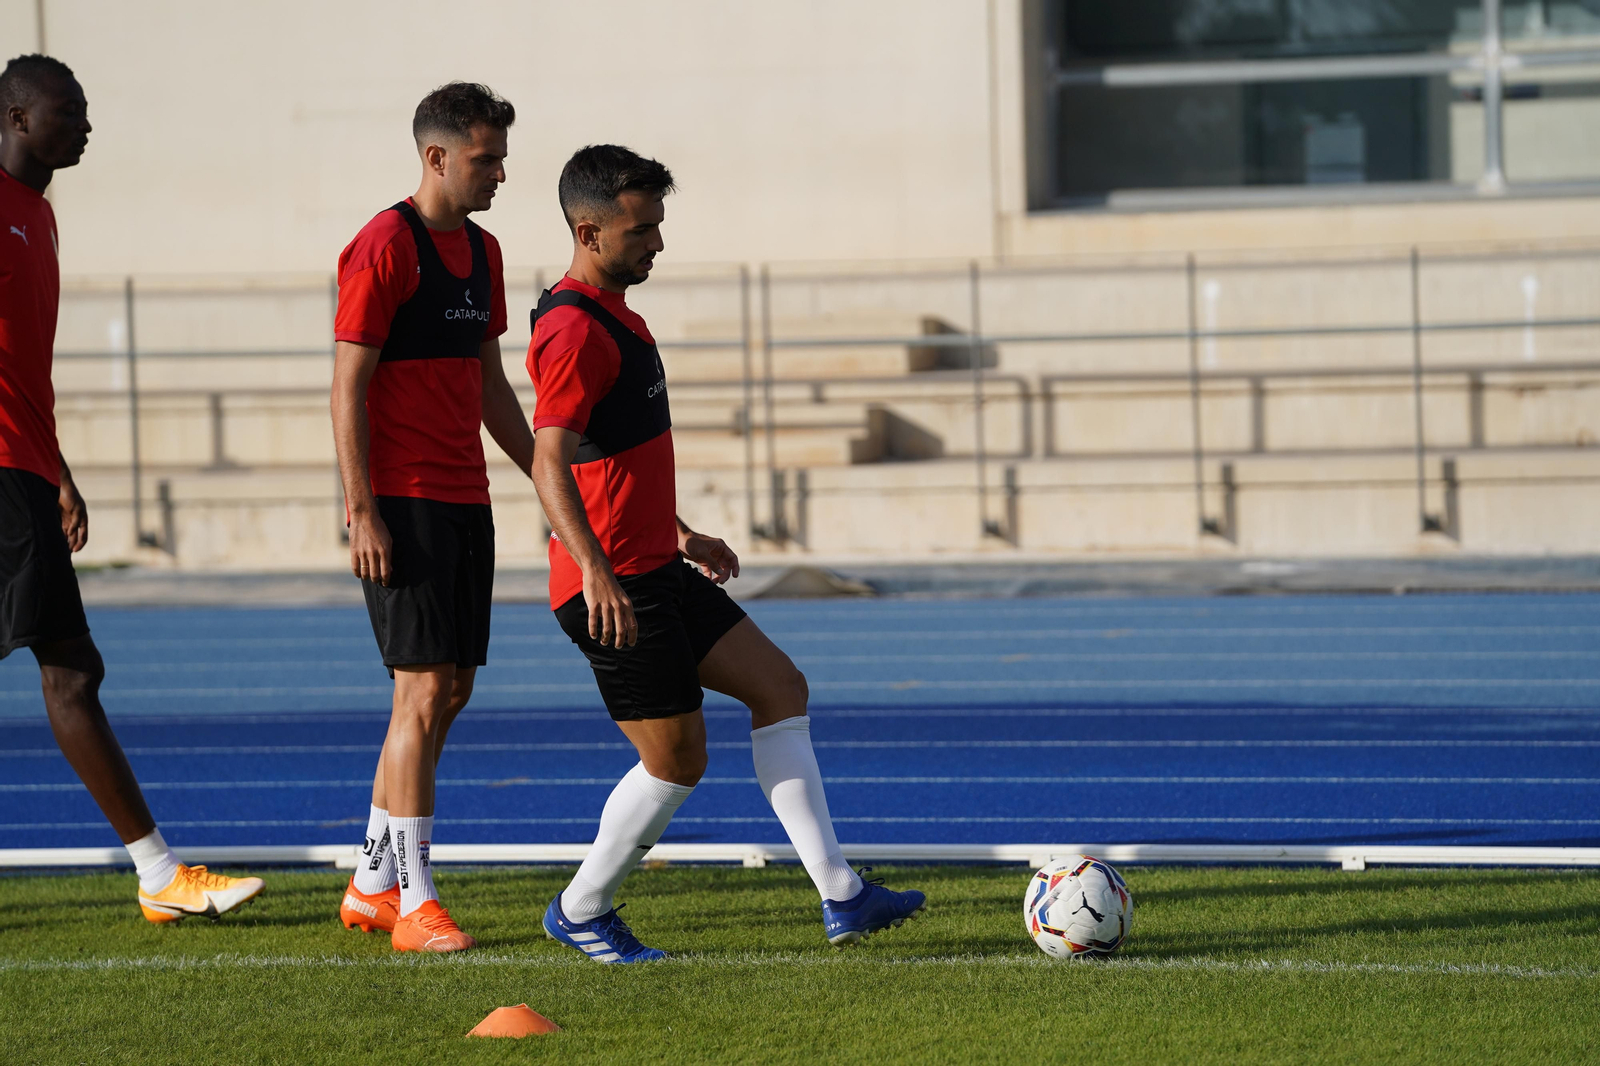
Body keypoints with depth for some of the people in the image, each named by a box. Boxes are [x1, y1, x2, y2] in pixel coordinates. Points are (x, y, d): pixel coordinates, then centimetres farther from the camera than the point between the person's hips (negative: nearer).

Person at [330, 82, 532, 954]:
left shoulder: (480, 251, 14)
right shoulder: (384, 248, -11)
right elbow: (348, 387, -13)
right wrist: (362, 512, -18)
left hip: (465, 502, 9)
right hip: (402, 504, -9)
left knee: (450, 690, 9)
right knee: (425, 689, -10)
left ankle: (371, 886, 19)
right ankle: (413, 903, -6)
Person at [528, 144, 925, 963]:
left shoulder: (611, 313, 15)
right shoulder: (574, 331, -18)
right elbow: (550, 464, -29)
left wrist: (681, 534, 33)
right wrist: (595, 570, -39)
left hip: (655, 569, 10)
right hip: (613, 587, -10)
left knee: (780, 688, 6)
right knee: (677, 759, -3)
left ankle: (840, 895, 4)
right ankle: (581, 913, 14)